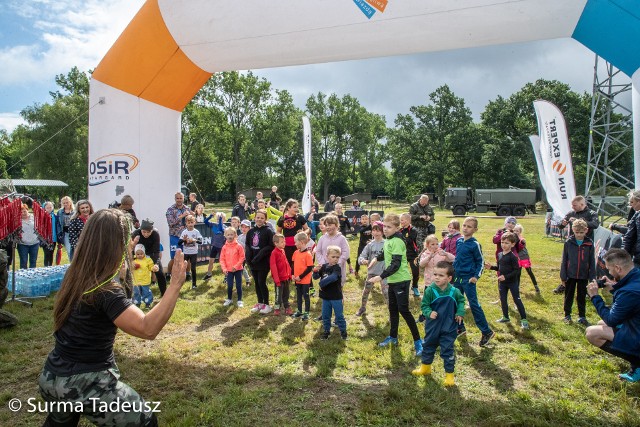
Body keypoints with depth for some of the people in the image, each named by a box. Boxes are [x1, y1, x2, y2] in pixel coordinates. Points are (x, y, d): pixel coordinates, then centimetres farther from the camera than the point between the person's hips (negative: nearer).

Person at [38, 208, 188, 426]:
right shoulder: (104, 289, -27)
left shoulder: (76, 275, -2)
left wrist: (125, 260, 22)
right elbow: (147, 329, -39)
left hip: (53, 377, 9)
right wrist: (175, 285, -37)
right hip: (86, 383, -8)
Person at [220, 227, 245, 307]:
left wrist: (236, 266, -15)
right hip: (228, 270, 2)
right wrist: (224, 269, -9)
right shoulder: (224, 247, 0)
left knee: (239, 285, 4)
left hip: (238, 269, -2)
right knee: (229, 286, 8)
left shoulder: (238, 246, -8)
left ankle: (240, 301, 16)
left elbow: (242, 257, -8)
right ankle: (229, 299, 27)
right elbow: (222, 259, 2)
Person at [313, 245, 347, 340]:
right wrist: (315, 271, -18)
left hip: (336, 296, -4)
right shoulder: (324, 266, 2)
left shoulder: (337, 268, -14)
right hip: (326, 296, 5)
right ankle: (326, 331, 28)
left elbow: (333, 277, -33)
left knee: (339, 315, 6)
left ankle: (343, 331, 21)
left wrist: (322, 282, -25)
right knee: (325, 315, 14)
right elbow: (316, 277, 4)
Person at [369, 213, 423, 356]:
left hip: (401, 280, -9)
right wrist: (377, 258, 25)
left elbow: (396, 264, -27)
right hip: (393, 280, 9)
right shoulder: (389, 240, 7)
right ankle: (393, 337, 30)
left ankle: (417, 341, 4)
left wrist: (381, 277, -29)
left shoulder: (397, 241, -20)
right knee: (393, 309, 17)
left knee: (403, 310, -6)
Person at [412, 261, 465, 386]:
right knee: (428, 347, 20)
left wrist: (460, 312, -4)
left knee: (448, 351, 4)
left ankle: (449, 374, 21)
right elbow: (424, 305, -10)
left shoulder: (454, 291, -12)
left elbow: (461, 301, 9)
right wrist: (429, 313, -28)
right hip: (432, 327, 2)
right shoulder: (430, 290, -17)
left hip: (448, 328, -1)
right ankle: (425, 367, 42)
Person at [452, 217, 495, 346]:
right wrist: (453, 271, 17)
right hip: (457, 278, 7)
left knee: (474, 305, -5)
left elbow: (481, 262, -7)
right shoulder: (459, 241, 6)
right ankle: (460, 328, 28)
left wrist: (476, 276, -17)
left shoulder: (475, 244, -12)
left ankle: (487, 332, 6)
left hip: (468, 279, -7)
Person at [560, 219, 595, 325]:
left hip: (583, 276, 0)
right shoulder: (568, 242, -7)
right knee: (568, 296, 11)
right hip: (570, 275, 0)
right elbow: (564, 260, -3)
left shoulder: (589, 244, -5)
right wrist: (563, 276, -3)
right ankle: (567, 315, 24)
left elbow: (592, 262, 0)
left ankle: (582, 317, 26)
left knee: (582, 297, 13)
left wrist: (592, 278, -2)